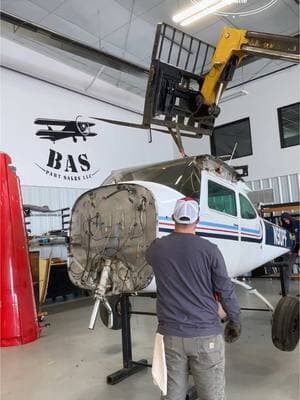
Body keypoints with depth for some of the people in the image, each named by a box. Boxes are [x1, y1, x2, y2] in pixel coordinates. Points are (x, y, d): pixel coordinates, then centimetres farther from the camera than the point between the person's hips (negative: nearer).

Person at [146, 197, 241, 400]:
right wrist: (235, 320, 10)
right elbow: (226, 291, -5)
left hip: (171, 334, 3)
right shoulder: (209, 249, -11)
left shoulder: (157, 247, -2)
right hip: (206, 334, -2)